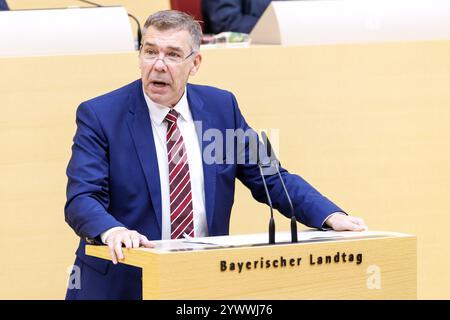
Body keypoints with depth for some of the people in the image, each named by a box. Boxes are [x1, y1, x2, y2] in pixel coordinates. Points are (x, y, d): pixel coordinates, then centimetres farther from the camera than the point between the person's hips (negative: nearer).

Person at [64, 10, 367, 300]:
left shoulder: (222, 107, 5)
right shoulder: (99, 115, -5)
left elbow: (272, 179, 8)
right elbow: (82, 199, -13)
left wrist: (331, 216, -6)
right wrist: (113, 230, -35)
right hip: (122, 285, -2)